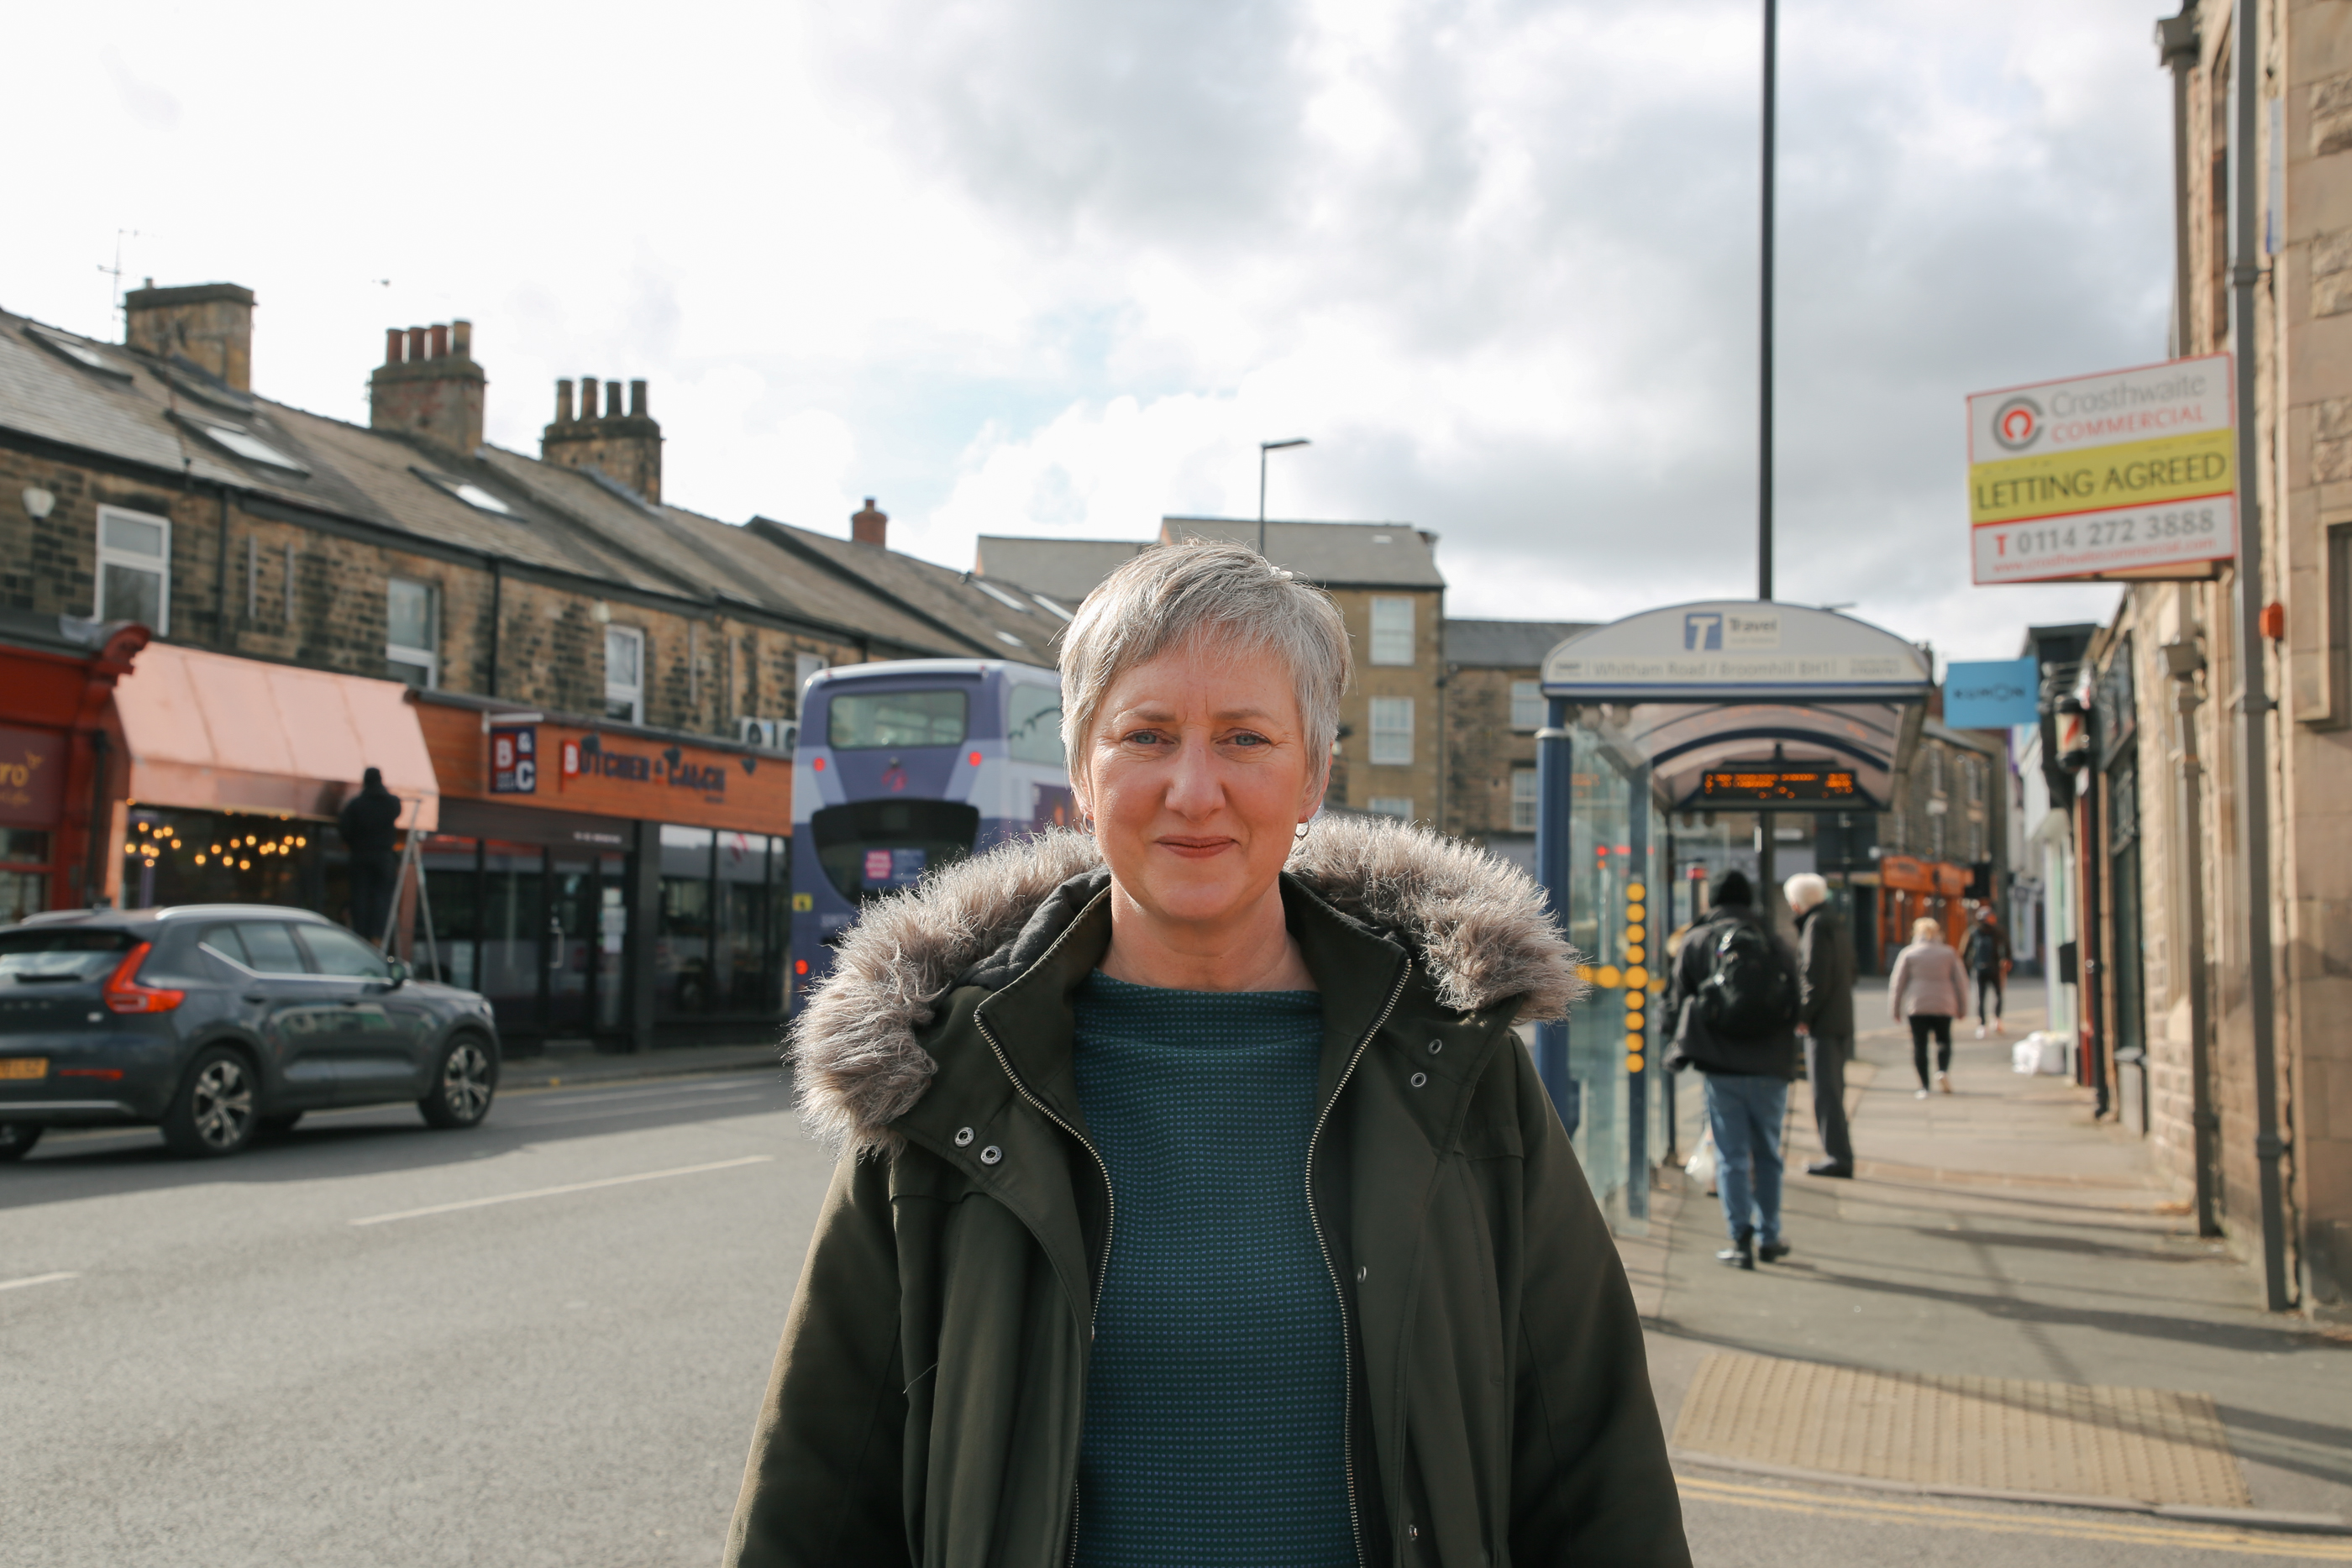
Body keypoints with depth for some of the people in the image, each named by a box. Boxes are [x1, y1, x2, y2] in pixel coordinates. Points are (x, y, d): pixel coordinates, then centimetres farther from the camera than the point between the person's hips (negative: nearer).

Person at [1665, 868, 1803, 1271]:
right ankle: (1769, 1237, 18)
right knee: (1767, 1154, 14)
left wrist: (1687, 1043, 18)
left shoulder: (1696, 942, 1)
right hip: (1771, 1068, 2)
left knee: (1732, 1155, 3)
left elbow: (1676, 1003, 2)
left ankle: (1741, 1237, -3)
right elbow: (1796, 1007, 8)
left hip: (1721, 1067, -2)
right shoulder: (1777, 945, 5)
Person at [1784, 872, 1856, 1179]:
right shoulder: (1835, 923, 17)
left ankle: (1838, 1156, -10)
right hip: (1842, 1020, 10)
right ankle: (1840, 1152, 19)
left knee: (1826, 1092, -8)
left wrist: (1805, 1015, -13)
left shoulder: (1816, 925, -12)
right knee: (1832, 1089, 15)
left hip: (1823, 1024, -10)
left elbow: (1816, 976, -20)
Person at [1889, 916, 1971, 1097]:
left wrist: (1895, 1008, 8)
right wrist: (1962, 1007, 16)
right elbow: (1960, 980, 8)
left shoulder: (1908, 953, 2)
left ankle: (1924, 1086, -3)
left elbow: (1897, 982, 2)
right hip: (1944, 1006, 1)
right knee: (1944, 1041, 16)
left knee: (1919, 1045, 2)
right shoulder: (1949, 953, 6)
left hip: (1917, 1006, -1)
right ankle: (1943, 1070, -11)